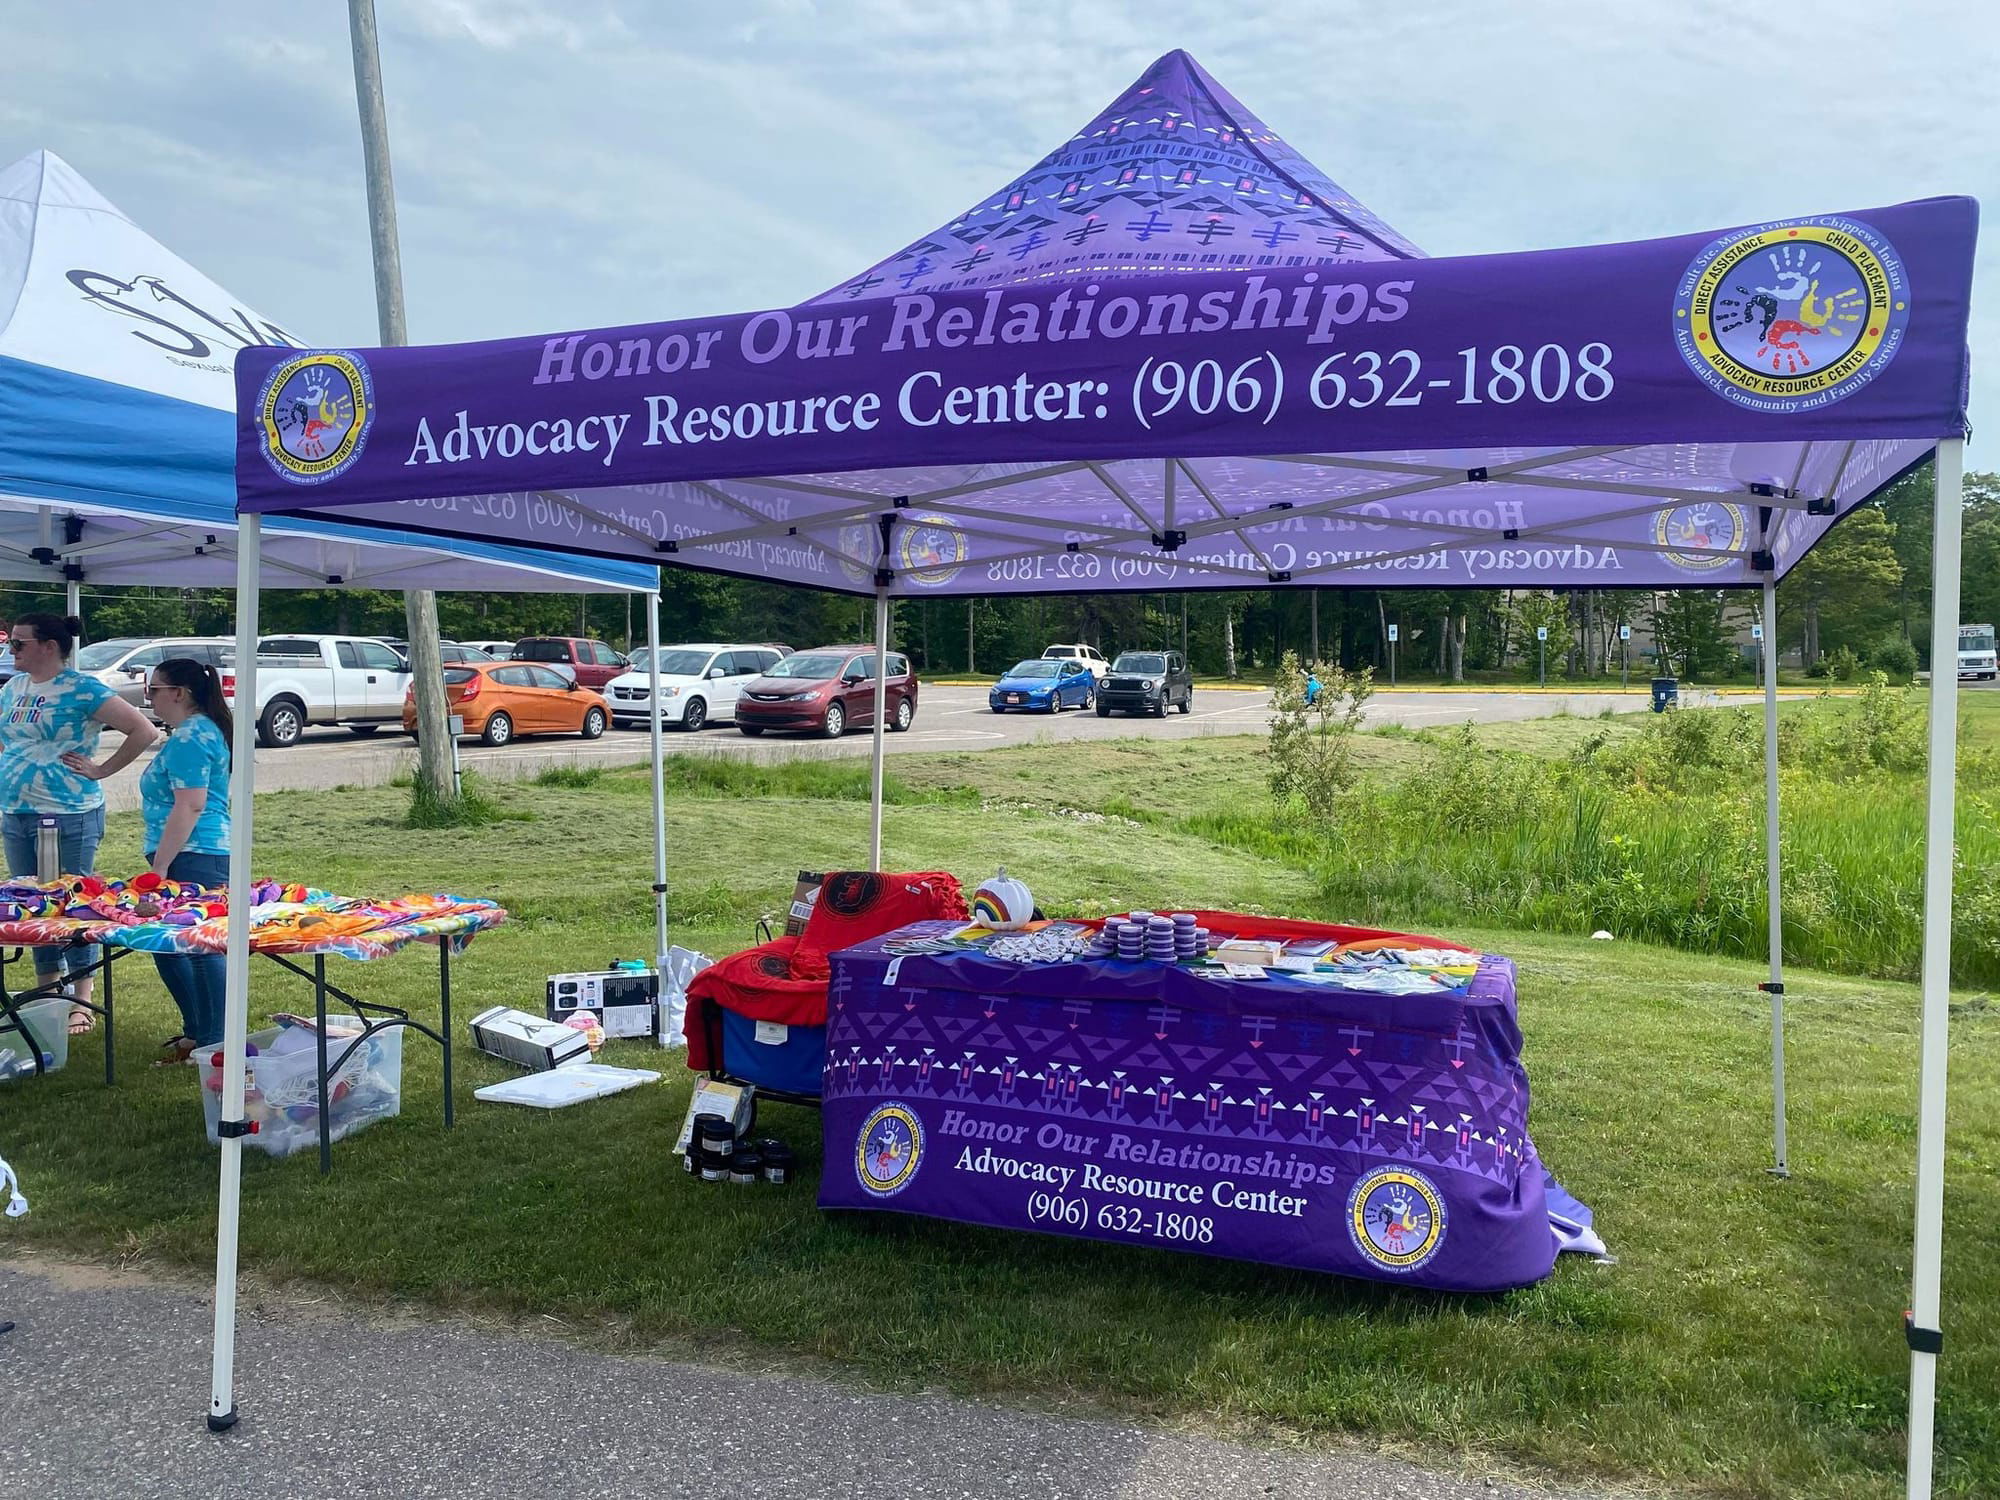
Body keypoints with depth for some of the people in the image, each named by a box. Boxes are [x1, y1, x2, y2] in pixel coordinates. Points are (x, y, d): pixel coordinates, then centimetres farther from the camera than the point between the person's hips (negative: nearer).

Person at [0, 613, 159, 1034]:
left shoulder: (82, 690, -11)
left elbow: (144, 731, -16)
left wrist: (101, 770, -13)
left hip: (69, 819, -7)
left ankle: (81, 1004, 10)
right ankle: (46, 993, 26)